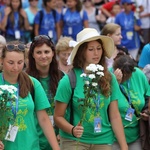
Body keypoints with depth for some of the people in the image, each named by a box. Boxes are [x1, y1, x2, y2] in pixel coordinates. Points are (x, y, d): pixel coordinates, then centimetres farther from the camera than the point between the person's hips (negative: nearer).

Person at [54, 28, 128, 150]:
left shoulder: (109, 79, -1)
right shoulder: (69, 80, -10)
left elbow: (115, 116, 2)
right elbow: (58, 116, -6)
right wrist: (72, 130, -24)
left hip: (103, 140, 3)